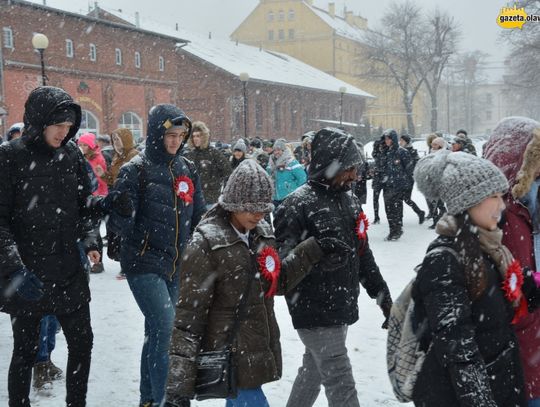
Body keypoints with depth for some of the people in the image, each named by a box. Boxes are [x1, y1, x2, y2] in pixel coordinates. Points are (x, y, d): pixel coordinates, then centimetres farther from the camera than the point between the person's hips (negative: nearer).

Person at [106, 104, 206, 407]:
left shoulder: (188, 170, 8)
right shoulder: (136, 170, -8)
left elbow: (198, 217, 16)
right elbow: (121, 227, -10)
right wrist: (121, 211, -31)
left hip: (177, 265, 5)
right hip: (145, 263, -5)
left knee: (157, 331, 13)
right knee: (165, 328, -16)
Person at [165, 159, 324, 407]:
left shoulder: (262, 233, 4)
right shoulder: (206, 243, -17)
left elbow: (279, 282, 16)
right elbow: (187, 317, -17)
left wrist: (312, 250, 2)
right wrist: (178, 386, -21)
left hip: (259, 352, 7)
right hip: (230, 360, -7)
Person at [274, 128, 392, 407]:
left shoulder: (349, 200, 11)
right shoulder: (298, 204, -16)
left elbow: (362, 253, 18)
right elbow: (283, 261, -17)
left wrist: (382, 294, 18)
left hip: (342, 307, 8)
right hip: (315, 311, -8)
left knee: (315, 370, 22)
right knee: (341, 384, -5)